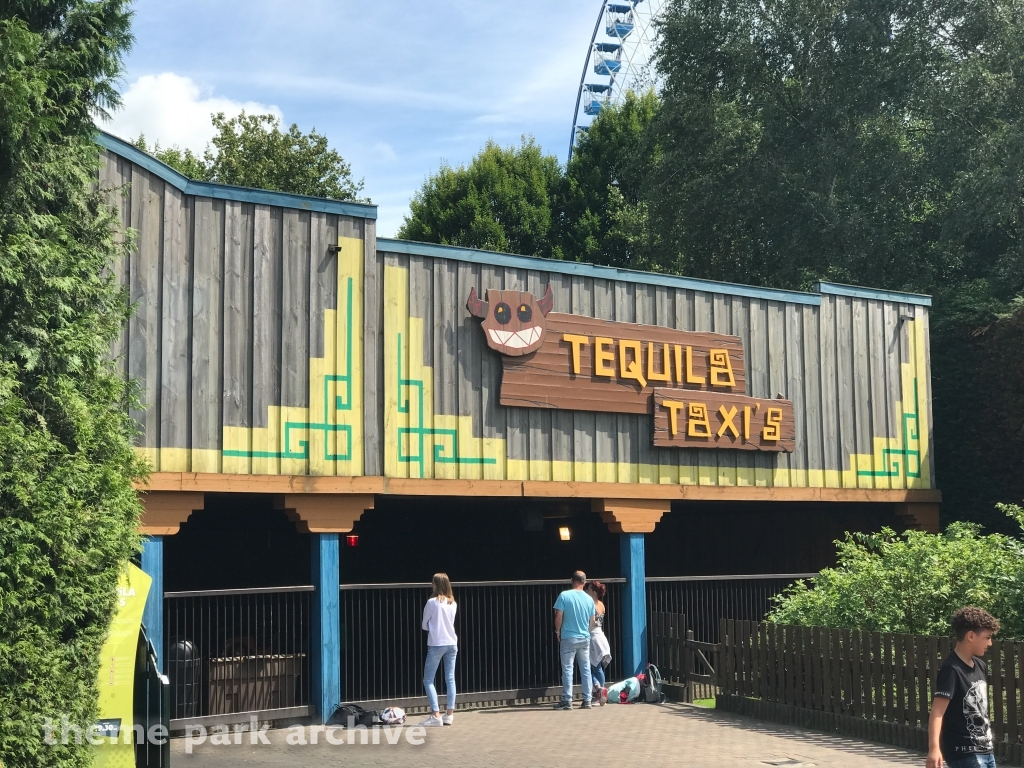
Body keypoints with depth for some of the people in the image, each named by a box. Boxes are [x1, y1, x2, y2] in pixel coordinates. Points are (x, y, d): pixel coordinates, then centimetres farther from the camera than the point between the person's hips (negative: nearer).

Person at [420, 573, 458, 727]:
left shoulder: (432, 602, -9)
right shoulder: (453, 603, 6)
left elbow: (424, 625, 0)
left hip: (436, 644, -5)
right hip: (452, 644, 5)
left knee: (428, 680, 1)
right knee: (450, 679, 8)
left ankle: (436, 715, -8)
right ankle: (449, 714, 6)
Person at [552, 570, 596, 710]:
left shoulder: (564, 596, -10)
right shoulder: (589, 599, 1)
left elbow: (558, 616, -10)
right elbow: (592, 621, 8)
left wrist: (558, 631, 6)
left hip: (568, 638, -3)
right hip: (585, 639, 3)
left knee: (567, 669, 1)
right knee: (586, 670, 8)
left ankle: (567, 701, 0)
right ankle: (587, 700, 10)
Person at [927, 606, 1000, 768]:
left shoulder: (980, 666, 8)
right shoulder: (951, 670, -18)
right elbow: (937, 712, -26)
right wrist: (934, 748, -37)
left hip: (985, 750, 9)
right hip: (964, 753, -9)